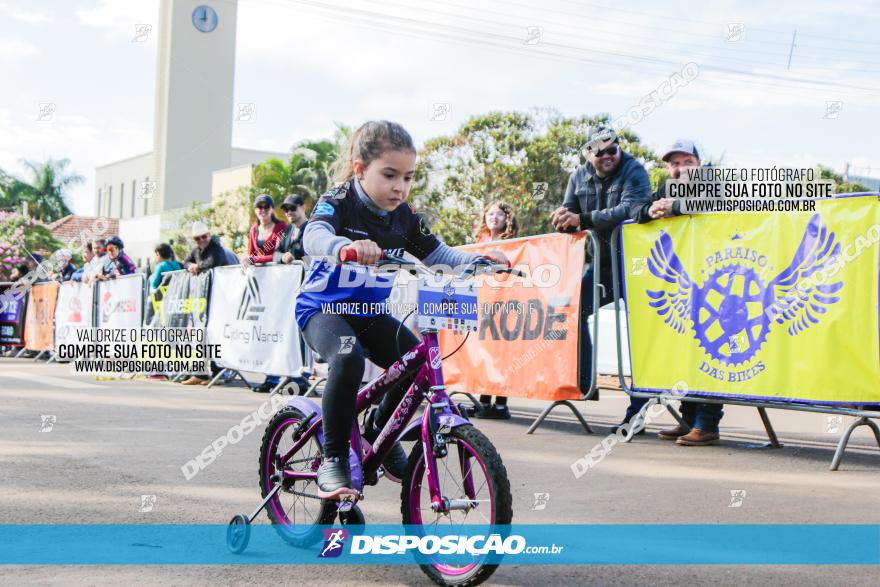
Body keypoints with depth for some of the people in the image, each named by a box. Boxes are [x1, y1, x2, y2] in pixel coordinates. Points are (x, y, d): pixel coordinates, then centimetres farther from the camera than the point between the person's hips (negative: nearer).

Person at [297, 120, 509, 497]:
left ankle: (378, 428, 16)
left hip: (370, 312, 6)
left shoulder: (404, 218, 0)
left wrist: (479, 260, -16)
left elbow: (439, 255, 4)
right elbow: (314, 237, -38)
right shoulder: (338, 204, -17)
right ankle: (333, 458, -21)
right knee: (348, 358, -36)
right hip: (322, 307, -6)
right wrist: (346, 246, -61)